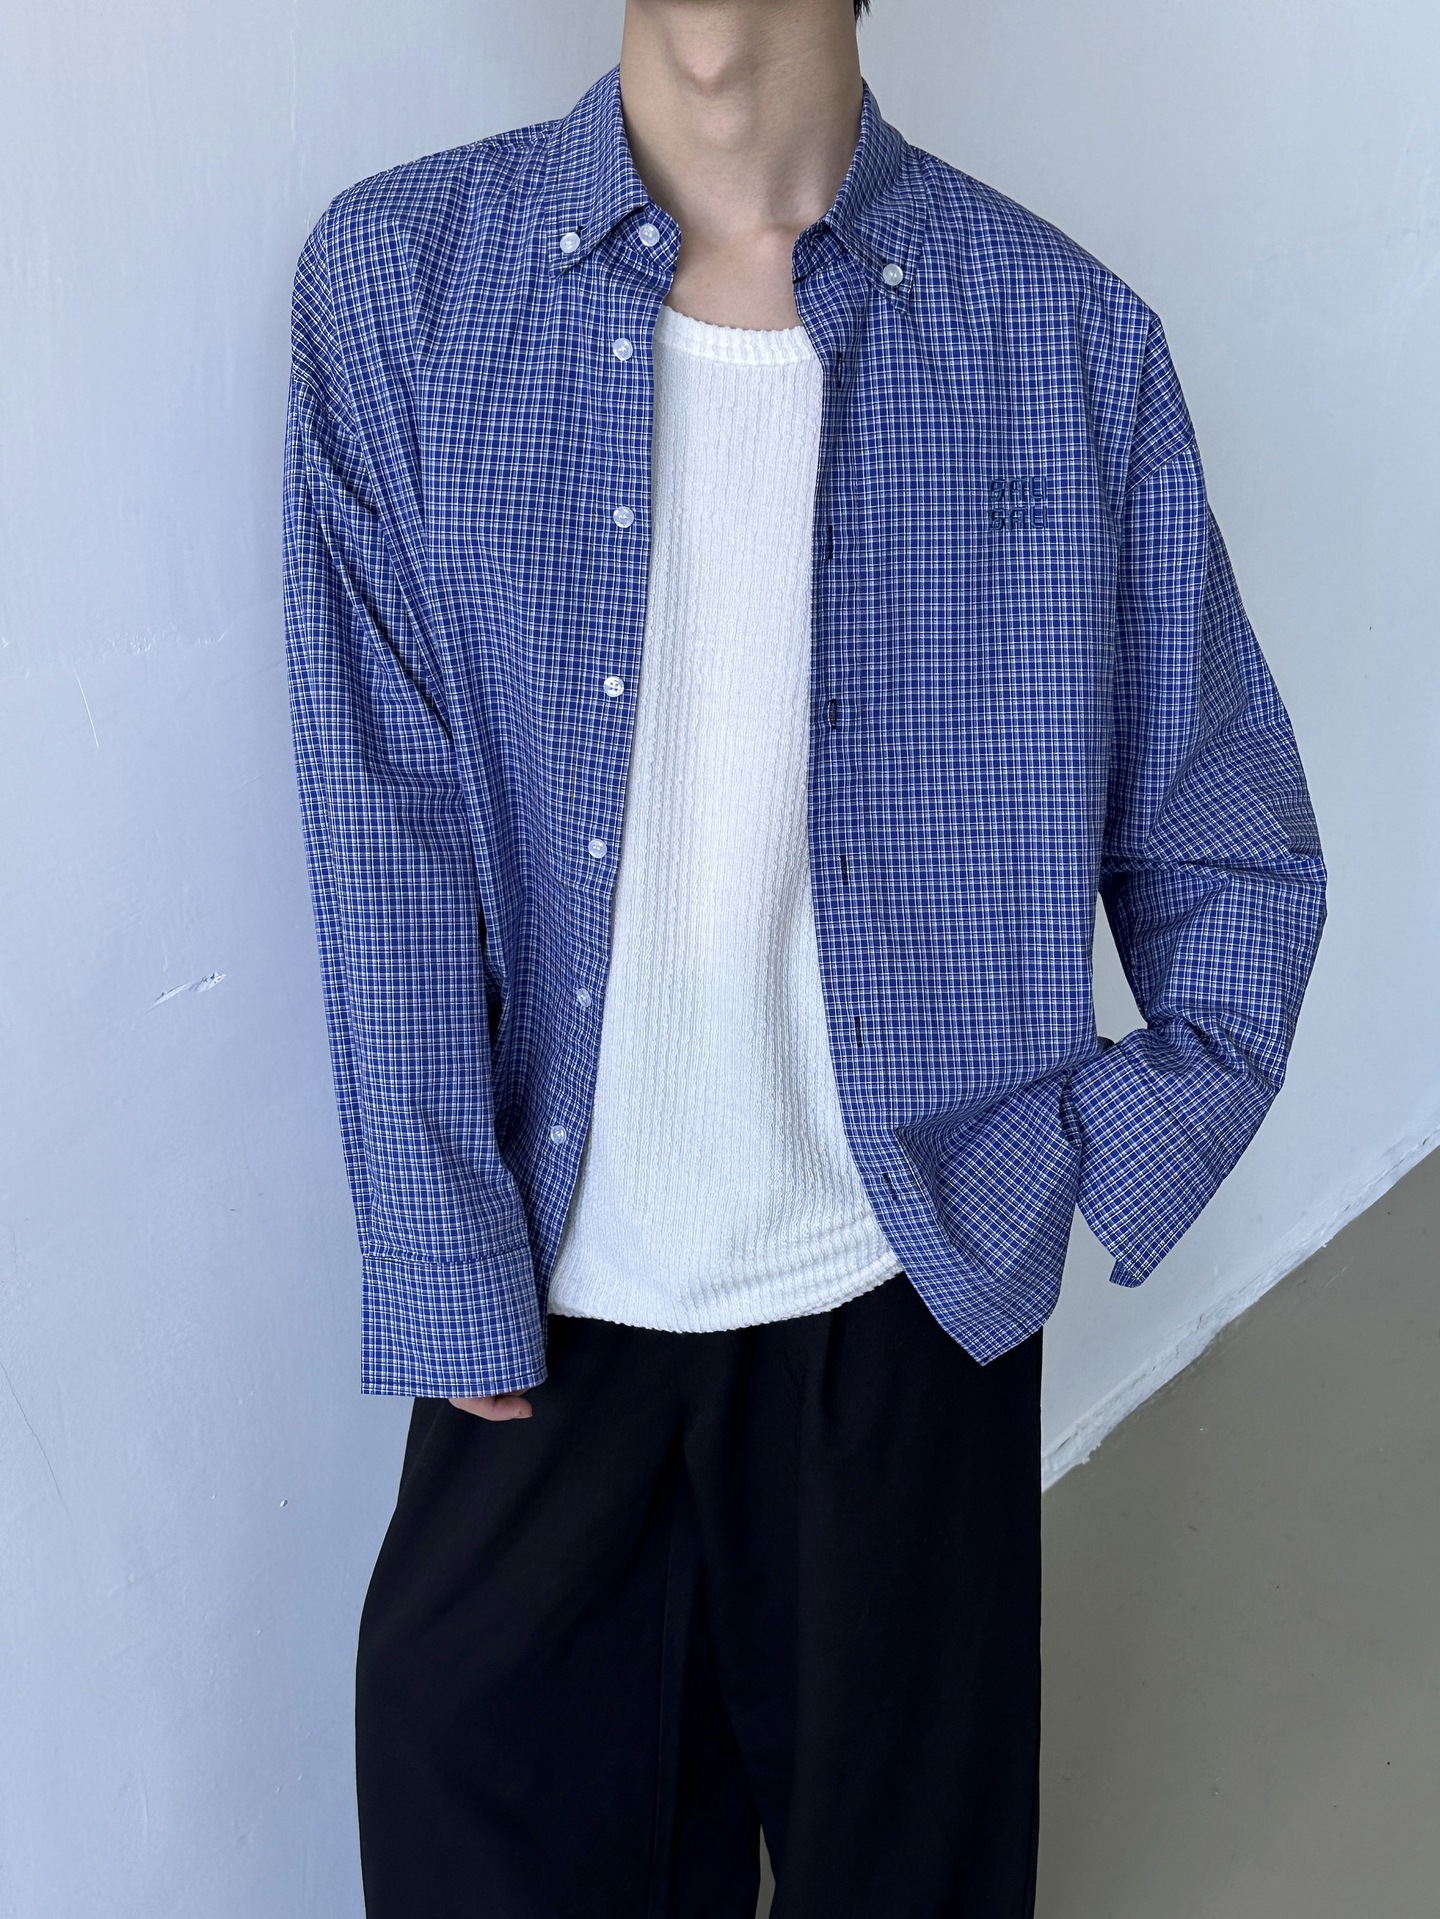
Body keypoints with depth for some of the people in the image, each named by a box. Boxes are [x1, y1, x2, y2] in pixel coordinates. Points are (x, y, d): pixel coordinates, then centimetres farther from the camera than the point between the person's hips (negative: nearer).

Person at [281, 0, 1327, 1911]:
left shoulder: (1068, 340, -4)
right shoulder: (398, 281, -4)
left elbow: (1235, 854, 5)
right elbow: (387, 838, -6)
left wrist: (1128, 1152, -7)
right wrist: (452, 1283, -7)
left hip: (905, 1287, 1)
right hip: (546, 1292, 0)